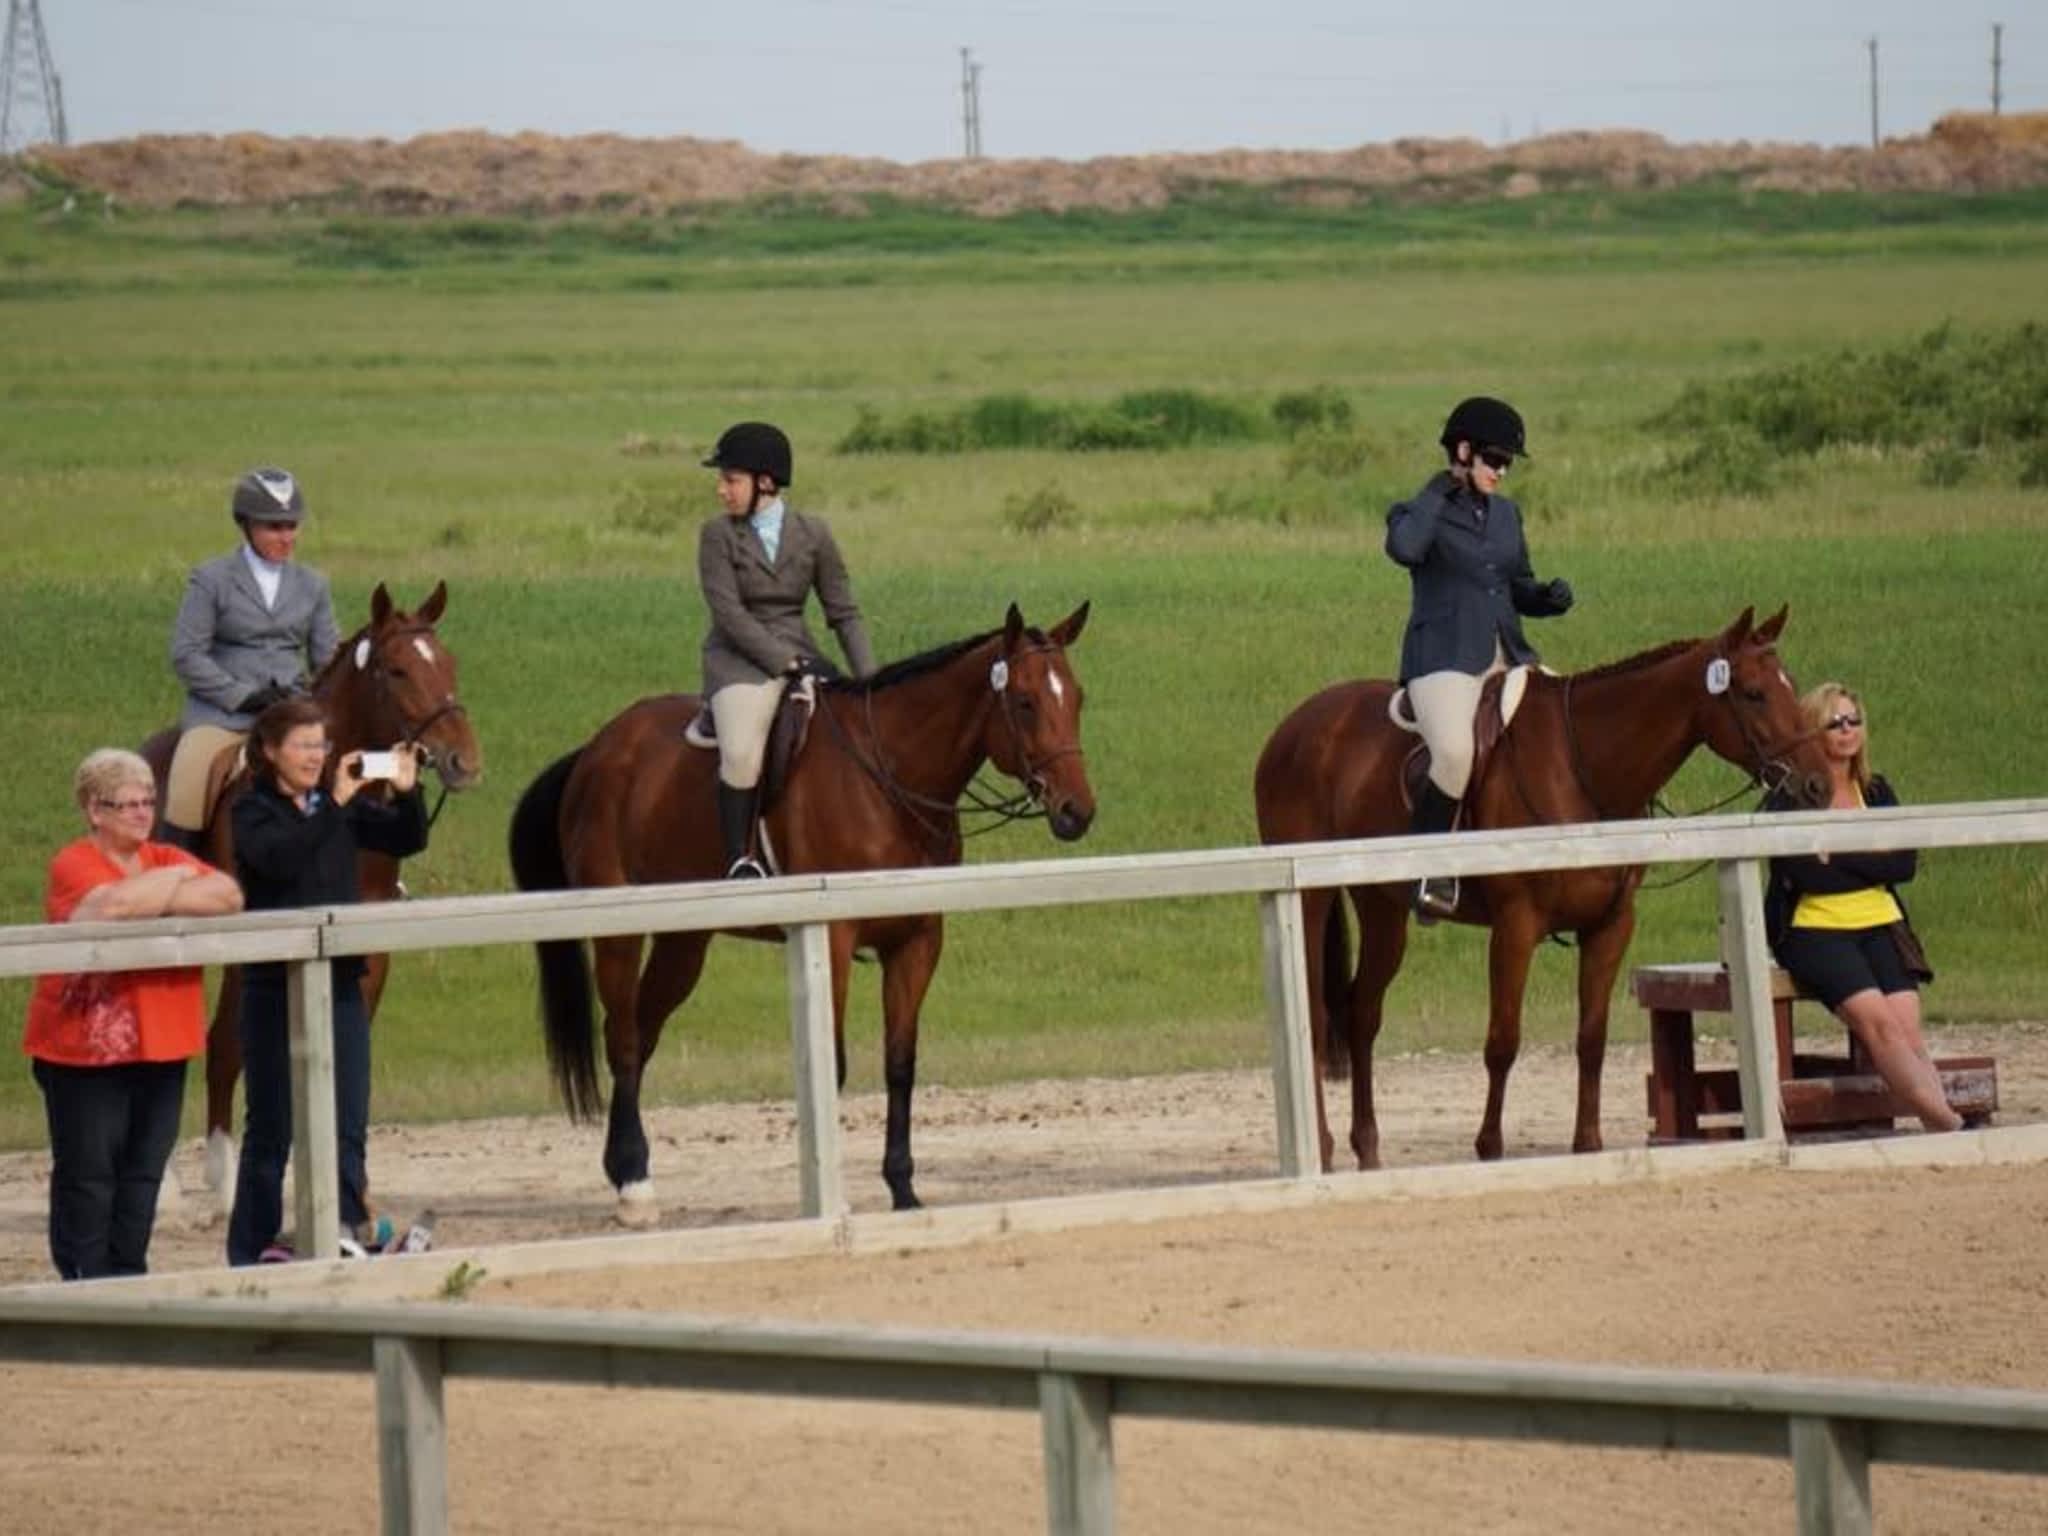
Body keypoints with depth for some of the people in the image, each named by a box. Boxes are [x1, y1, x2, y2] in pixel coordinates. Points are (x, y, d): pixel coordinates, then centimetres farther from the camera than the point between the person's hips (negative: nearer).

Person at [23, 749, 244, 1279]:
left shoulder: (168, 859, 11)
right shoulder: (74, 864, -7)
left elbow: (229, 897, -3)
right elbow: (112, 903, -27)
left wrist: (152, 900, -14)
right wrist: (175, 881, -9)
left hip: (160, 1046, 6)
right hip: (85, 1049, -6)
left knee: (144, 1171, 9)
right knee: (87, 1174, 0)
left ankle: (127, 1275, 17)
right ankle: (85, 1286, 6)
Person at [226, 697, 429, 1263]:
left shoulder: (341, 806, 8)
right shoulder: (254, 811, -6)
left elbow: (405, 840, 5)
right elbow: (278, 856, -25)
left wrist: (407, 793, -13)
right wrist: (334, 804, -29)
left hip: (340, 982, 4)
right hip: (275, 987, -4)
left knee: (348, 1126, 1)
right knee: (271, 1127, 3)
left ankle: (350, 1233, 3)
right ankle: (253, 1249, 11)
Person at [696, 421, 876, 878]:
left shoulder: (813, 535, 7)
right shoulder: (718, 535, 0)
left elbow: (843, 613, 8)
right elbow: (728, 613, -9)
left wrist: (869, 681, -5)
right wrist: (787, 662, -18)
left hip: (799, 656, 4)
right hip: (740, 662, -4)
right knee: (742, 754, -32)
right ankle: (738, 862, -24)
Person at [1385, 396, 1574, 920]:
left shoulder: (1505, 514, 19)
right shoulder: (1419, 513, 0)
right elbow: (1404, 547, -24)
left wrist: (1548, 597, 4)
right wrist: (1439, 493, -11)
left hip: (1508, 658, 7)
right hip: (1444, 662, -7)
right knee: (1456, 753, -32)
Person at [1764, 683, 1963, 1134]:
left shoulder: (1877, 792, 16)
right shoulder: (1789, 797, 1)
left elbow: (1905, 864, 2)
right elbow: (1801, 874, -12)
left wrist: (1837, 858, -8)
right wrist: (1870, 865, -5)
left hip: (1882, 928, 4)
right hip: (1814, 932, -4)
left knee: (1907, 1027, -19)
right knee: (1876, 1018, -26)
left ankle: (1938, 1125, -31)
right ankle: (1947, 1123, -34)